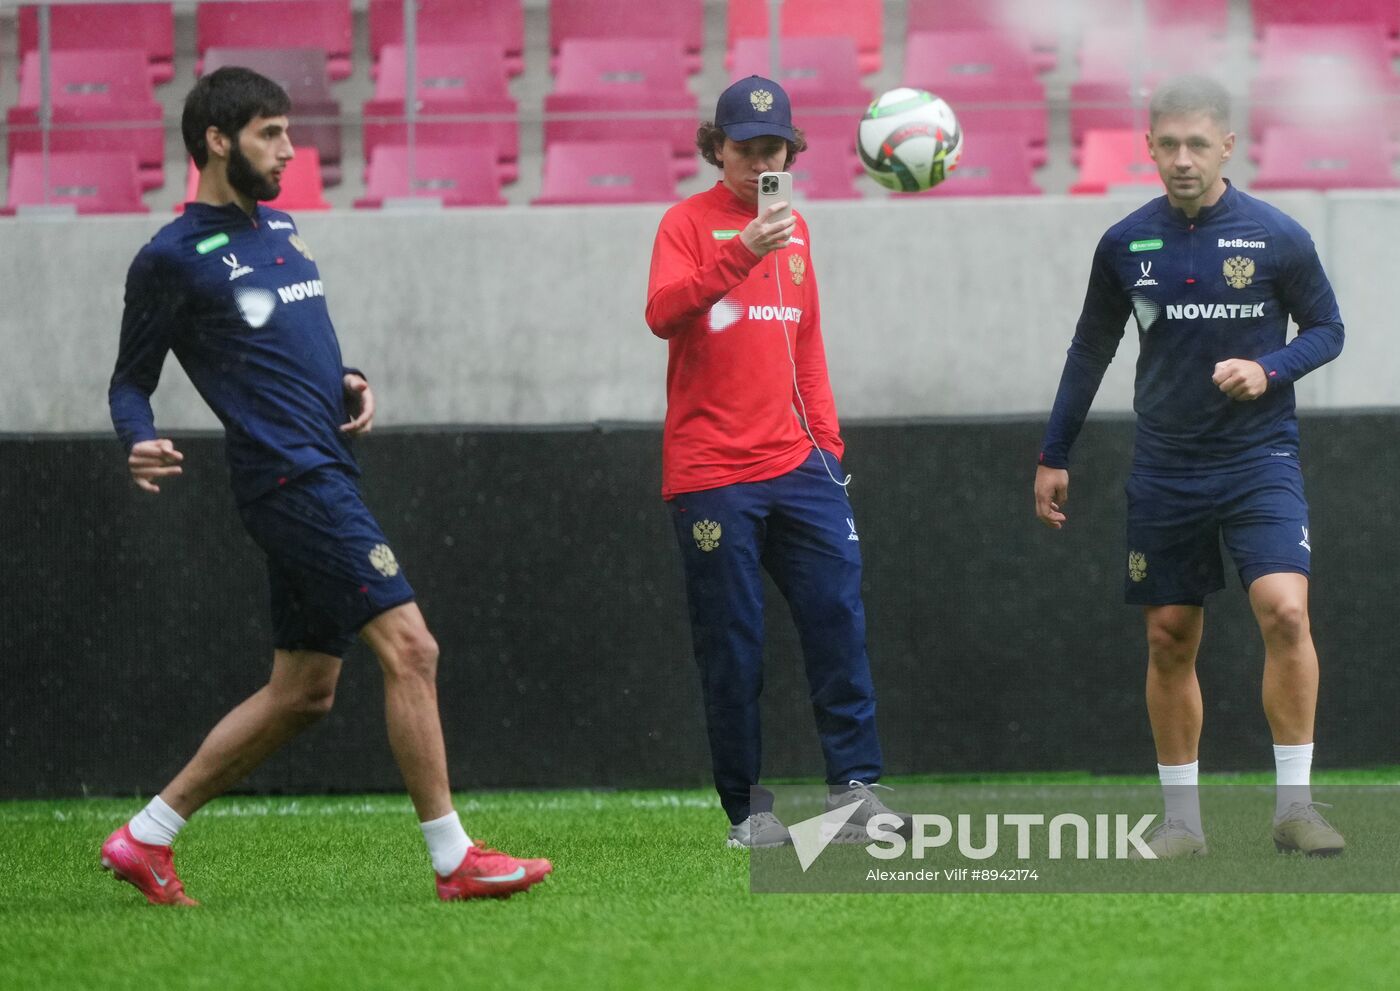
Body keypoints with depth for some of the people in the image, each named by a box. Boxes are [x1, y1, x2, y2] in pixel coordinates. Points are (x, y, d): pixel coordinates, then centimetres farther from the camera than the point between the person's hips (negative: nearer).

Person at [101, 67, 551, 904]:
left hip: (328, 474, 9)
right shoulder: (173, 258, -5)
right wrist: (141, 444, -21)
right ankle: (454, 859, -11)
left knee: (303, 691, 12)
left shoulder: (278, 228, 19)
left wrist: (346, 383, 10)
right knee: (410, 646, -14)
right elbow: (131, 382, -1)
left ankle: (146, 838, 18)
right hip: (290, 479, -9)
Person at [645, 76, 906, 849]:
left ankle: (854, 790, -4)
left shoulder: (793, 228, 16)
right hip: (711, 472, -5)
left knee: (837, 615, -5)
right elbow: (662, 315, -20)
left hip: (796, 465, 5)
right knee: (731, 643, -2)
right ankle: (747, 811, 5)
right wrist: (741, 255, -31)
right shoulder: (689, 223, -2)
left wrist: (827, 439, 16)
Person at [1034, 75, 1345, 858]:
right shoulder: (1127, 245, 2)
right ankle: (1182, 818, 16)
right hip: (1165, 467, 3)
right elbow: (1091, 351, 14)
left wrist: (1270, 371, -15)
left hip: (1259, 461, -3)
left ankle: (1295, 803, -12)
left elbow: (1326, 329, 5)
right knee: (1170, 640, 5)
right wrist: (1054, 457, 15)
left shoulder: (1277, 238, -6)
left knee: (1285, 611, -20)